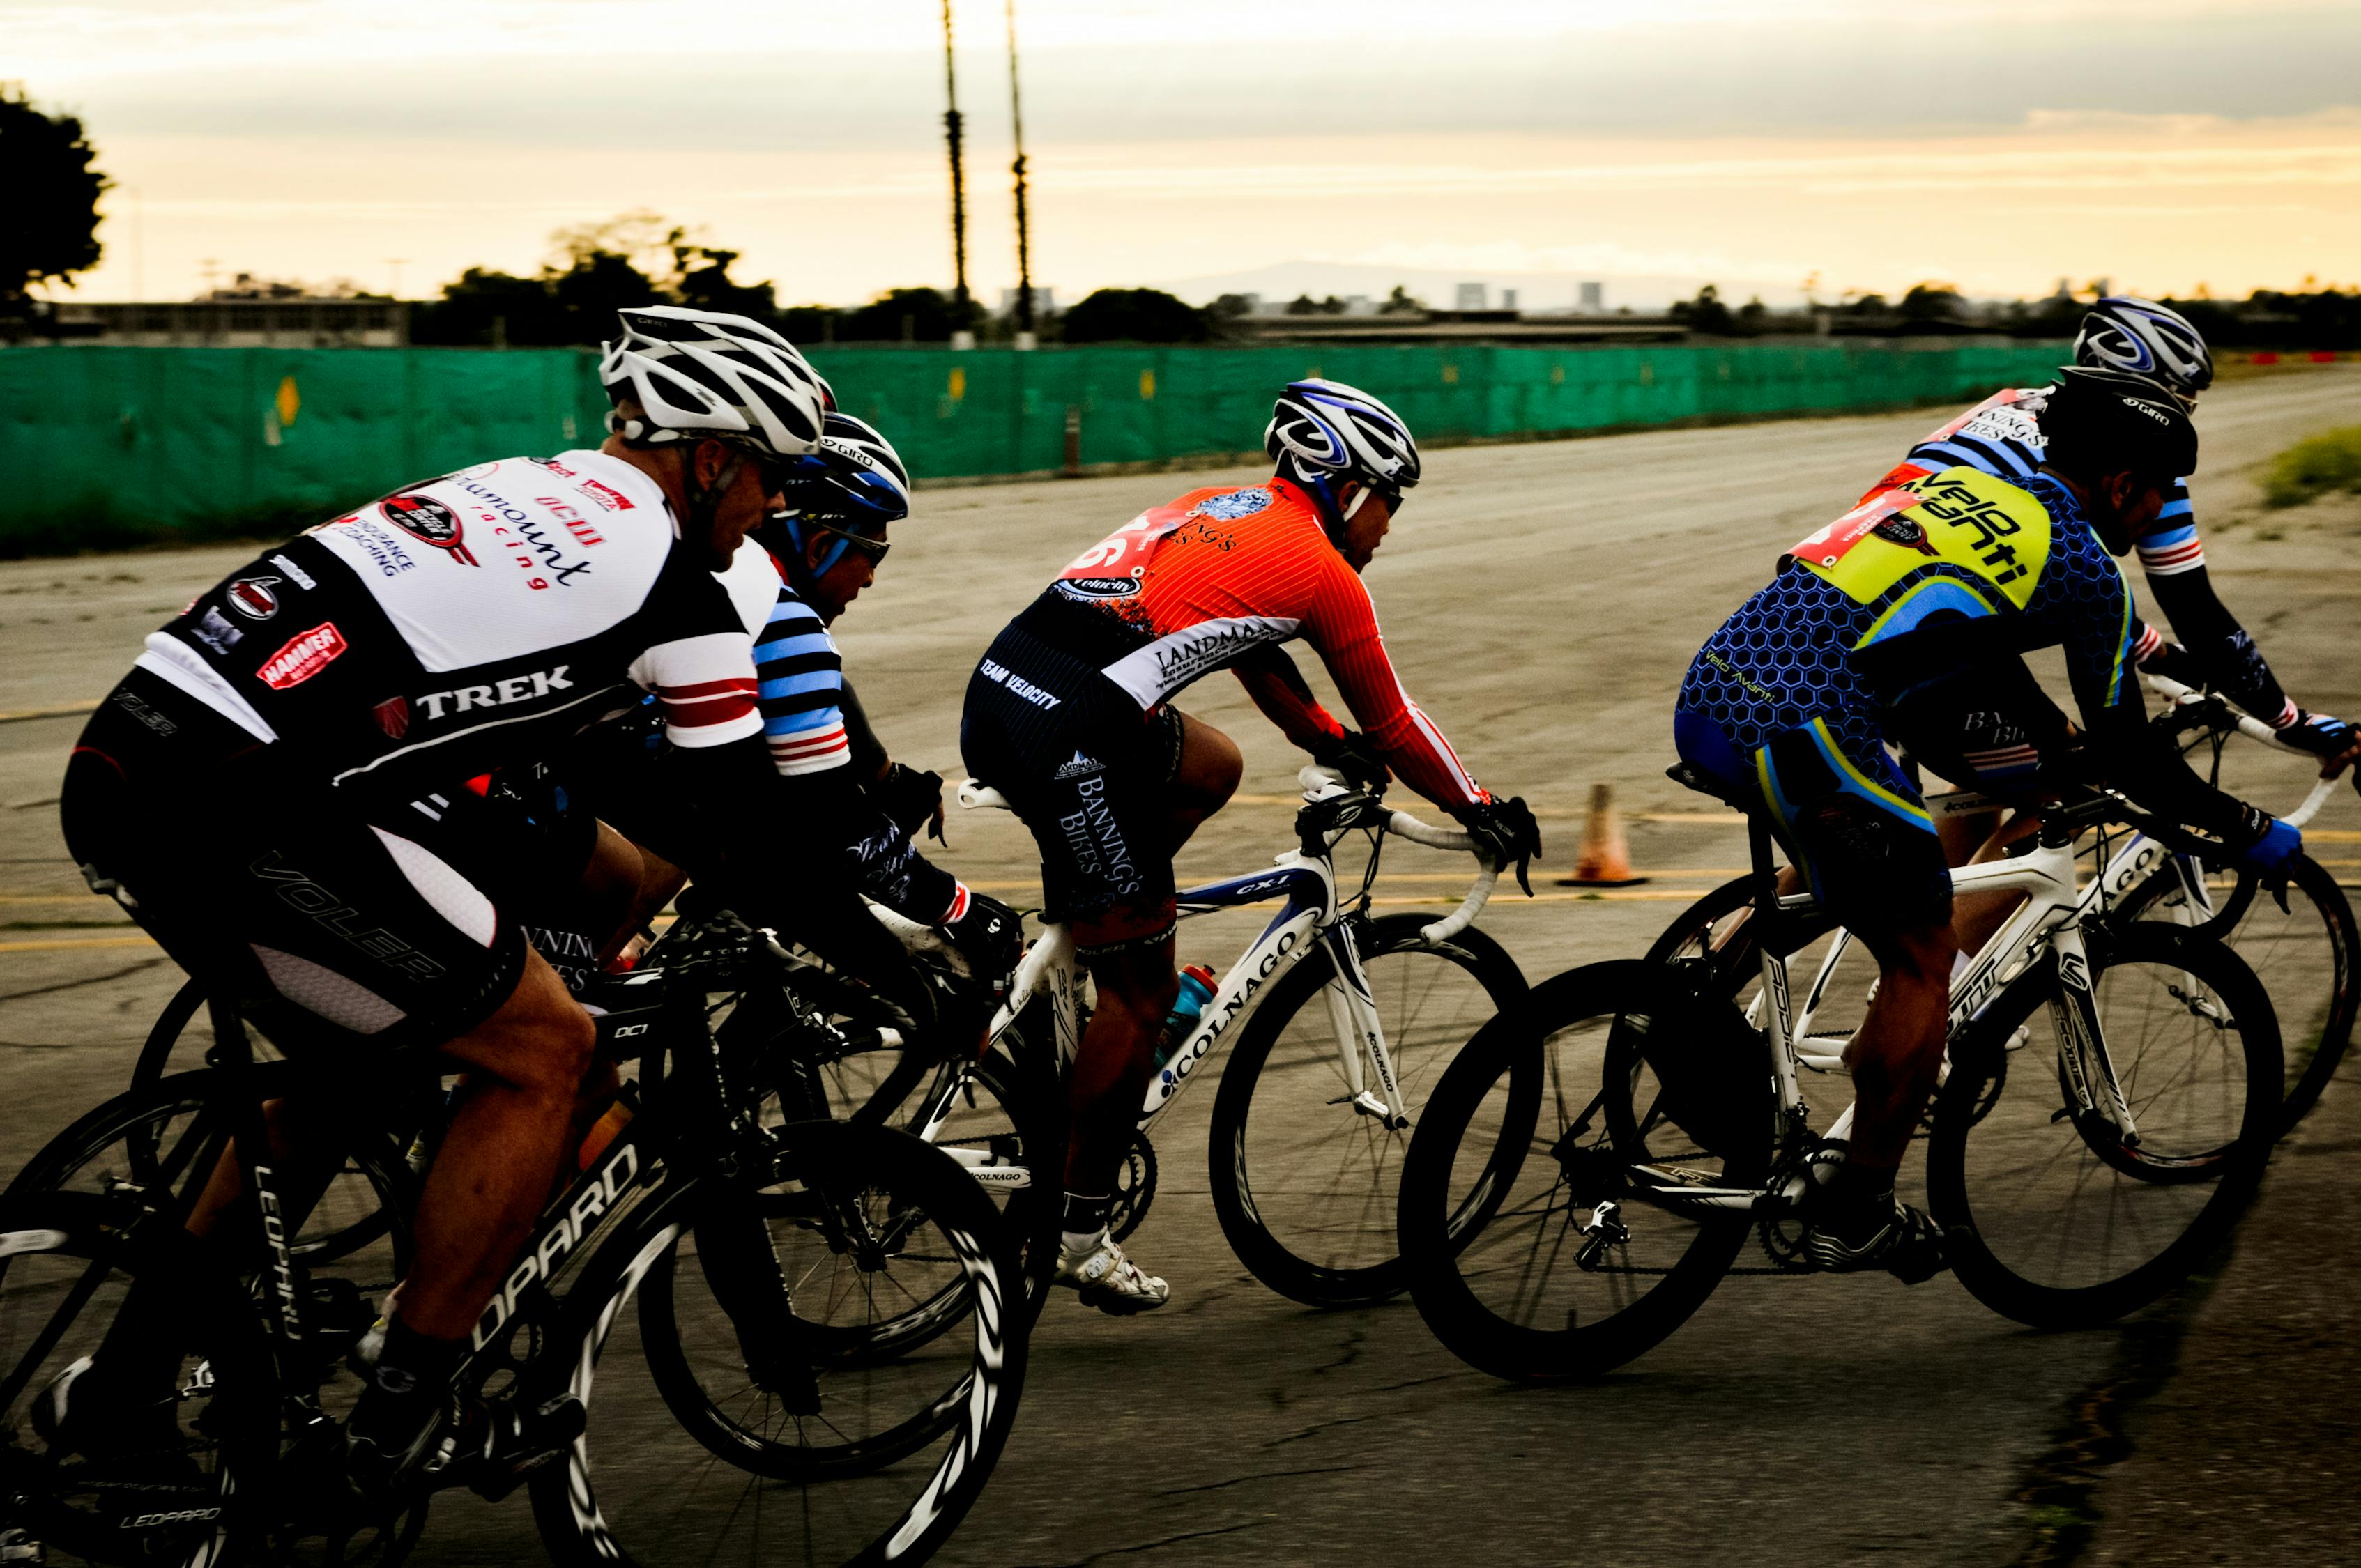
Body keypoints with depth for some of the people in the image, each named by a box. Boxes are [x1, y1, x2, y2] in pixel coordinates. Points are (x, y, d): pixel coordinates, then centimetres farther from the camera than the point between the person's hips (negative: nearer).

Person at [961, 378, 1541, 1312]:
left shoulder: (1217, 513, 24)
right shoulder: (1321, 571, 2)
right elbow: (1392, 724, 11)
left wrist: (1329, 743, 47)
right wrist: (1481, 812, 24)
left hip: (995, 689, 8)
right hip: (1070, 736, -8)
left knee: (1210, 769, 31)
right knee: (1145, 990, 2)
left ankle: (1071, 944, 21)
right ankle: (1077, 1235, 9)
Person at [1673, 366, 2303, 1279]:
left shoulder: (1962, 485, 25)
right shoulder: (2083, 565, 4)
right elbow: (2123, 751, 9)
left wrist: (2057, 742, 50)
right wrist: (2243, 830, 23)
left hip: (1707, 694, 8)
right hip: (1806, 735, -8)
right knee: (1923, 956, 9)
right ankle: (1855, 1218, 14)